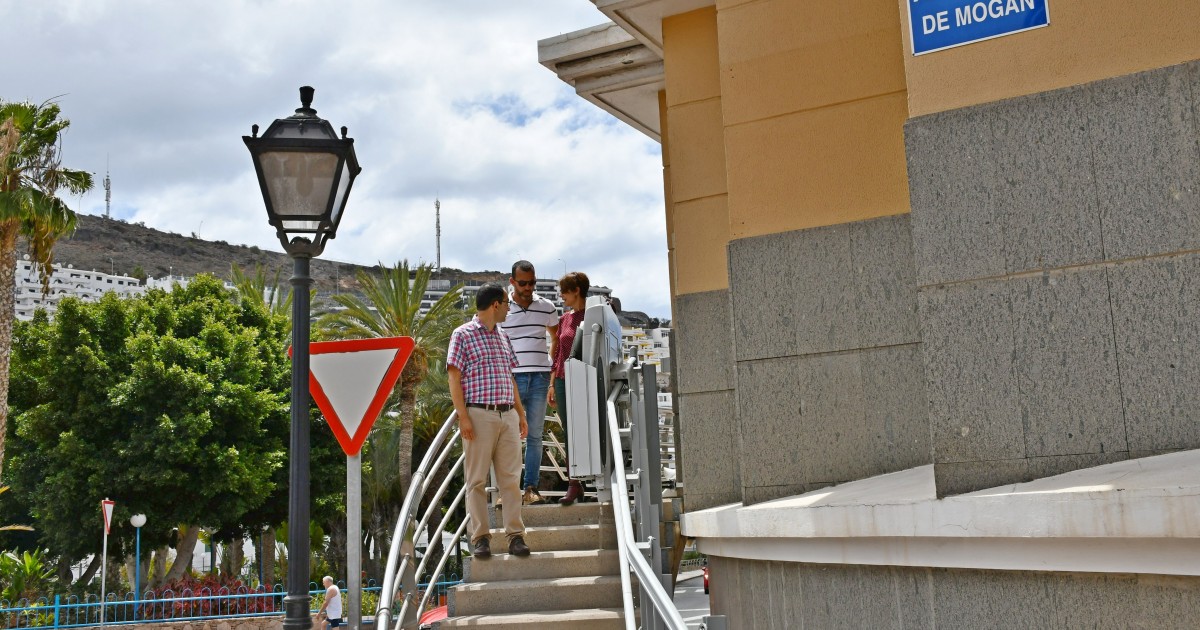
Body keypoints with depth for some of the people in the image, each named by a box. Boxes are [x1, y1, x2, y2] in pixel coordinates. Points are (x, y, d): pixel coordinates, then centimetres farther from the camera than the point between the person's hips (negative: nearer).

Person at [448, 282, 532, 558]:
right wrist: (463, 417, -13)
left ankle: (515, 535, 5)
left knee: (511, 478, 2)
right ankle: (480, 538, 3)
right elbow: (454, 377, -5)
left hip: (508, 415, 6)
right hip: (479, 415, -6)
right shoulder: (463, 334, -1)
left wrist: (521, 414, 18)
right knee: (477, 479, -1)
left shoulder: (502, 336, 20)